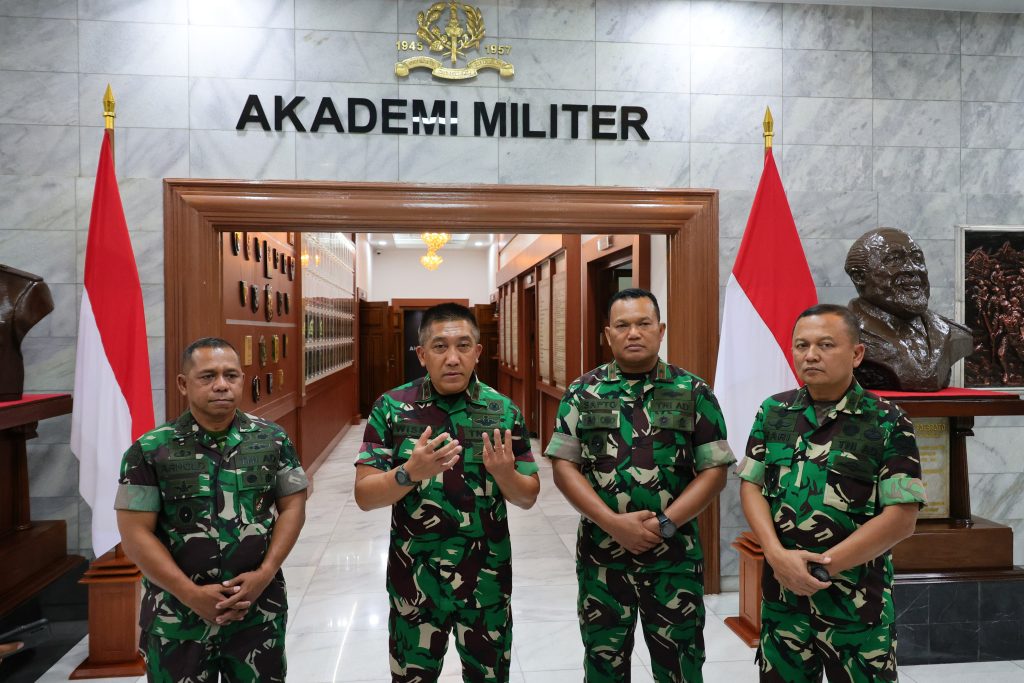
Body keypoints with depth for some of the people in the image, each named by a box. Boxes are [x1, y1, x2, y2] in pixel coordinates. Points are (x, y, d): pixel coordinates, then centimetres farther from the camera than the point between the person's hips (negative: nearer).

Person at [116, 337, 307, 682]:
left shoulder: (273, 439, -1)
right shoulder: (150, 450, -7)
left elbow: (292, 506, 2)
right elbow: (135, 533, -7)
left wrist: (265, 573, -10)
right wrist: (191, 594, -13)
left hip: (260, 610, 2)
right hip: (176, 616, -1)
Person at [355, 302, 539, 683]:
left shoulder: (503, 411, -6)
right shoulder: (391, 408, -9)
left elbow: (528, 497, -1)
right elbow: (364, 496, -10)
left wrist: (505, 474, -23)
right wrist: (410, 472, -28)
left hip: (487, 579, 1)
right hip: (414, 579, 0)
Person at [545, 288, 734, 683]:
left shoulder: (694, 392, -1)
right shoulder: (583, 393, 0)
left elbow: (714, 471, -3)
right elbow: (563, 467, -5)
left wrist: (664, 523, -14)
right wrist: (613, 523, -16)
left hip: (674, 555, 0)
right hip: (600, 553, 1)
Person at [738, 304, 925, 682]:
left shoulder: (888, 422, -7)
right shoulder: (773, 412, 2)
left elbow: (901, 518, -11)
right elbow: (751, 486, 2)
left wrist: (822, 567, -15)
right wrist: (777, 555, -13)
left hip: (858, 604, -3)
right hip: (781, 596, 3)